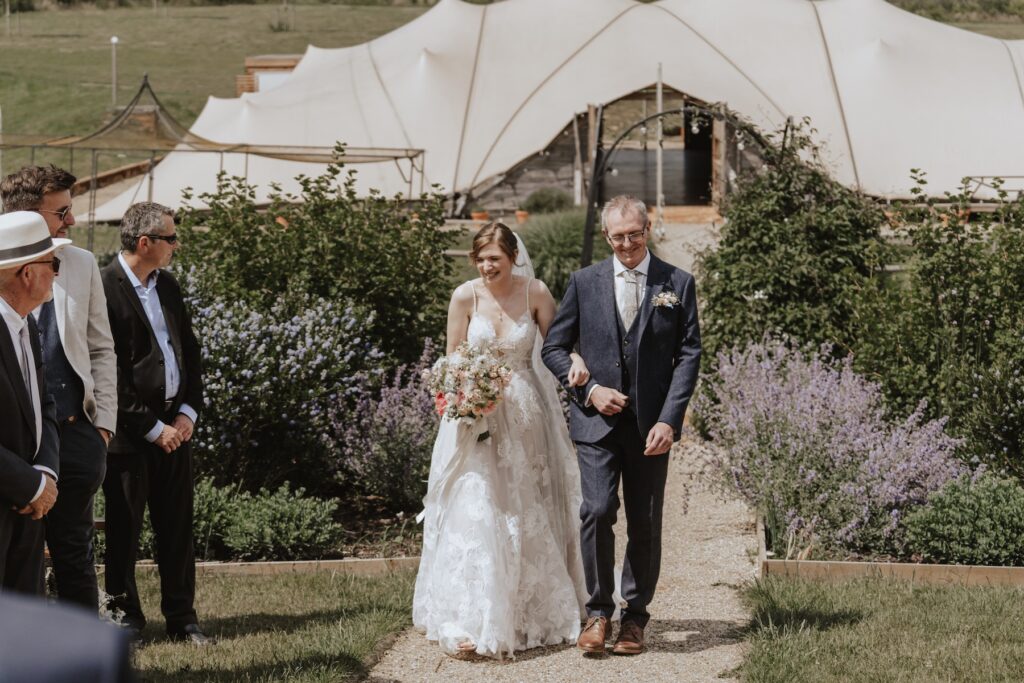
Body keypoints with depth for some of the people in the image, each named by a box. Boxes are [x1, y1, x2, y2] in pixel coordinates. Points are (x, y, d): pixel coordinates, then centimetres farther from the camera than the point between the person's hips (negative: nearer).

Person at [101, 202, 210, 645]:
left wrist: (188, 411, 2)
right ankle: (125, 614, 18)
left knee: (177, 526, 10)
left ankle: (181, 618, 18)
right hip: (129, 430, -7)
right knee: (124, 528, 5)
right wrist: (152, 428, -13)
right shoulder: (104, 289, -14)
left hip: (174, 423, 7)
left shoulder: (167, 286, 11)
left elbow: (189, 350, 16)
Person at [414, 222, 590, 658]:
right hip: (477, 415, -1)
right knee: (474, 515, -8)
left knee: (528, 515, 10)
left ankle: (532, 615, 26)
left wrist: (575, 361, -18)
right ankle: (471, 622, -5)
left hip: (525, 415, 1)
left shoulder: (535, 293, -5)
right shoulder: (465, 296, -6)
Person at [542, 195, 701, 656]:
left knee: (645, 523, 5)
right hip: (597, 420, 0)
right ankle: (598, 612, -1)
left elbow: (689, 354, 0)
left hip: (651, 424, 0)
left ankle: (634, 617, 18)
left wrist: (668, 419, -10)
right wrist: (589, 389, -7)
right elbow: (554, 347, 8)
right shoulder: (584, 282, 5)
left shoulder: (677, 284, 3)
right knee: (598, 511, -14)